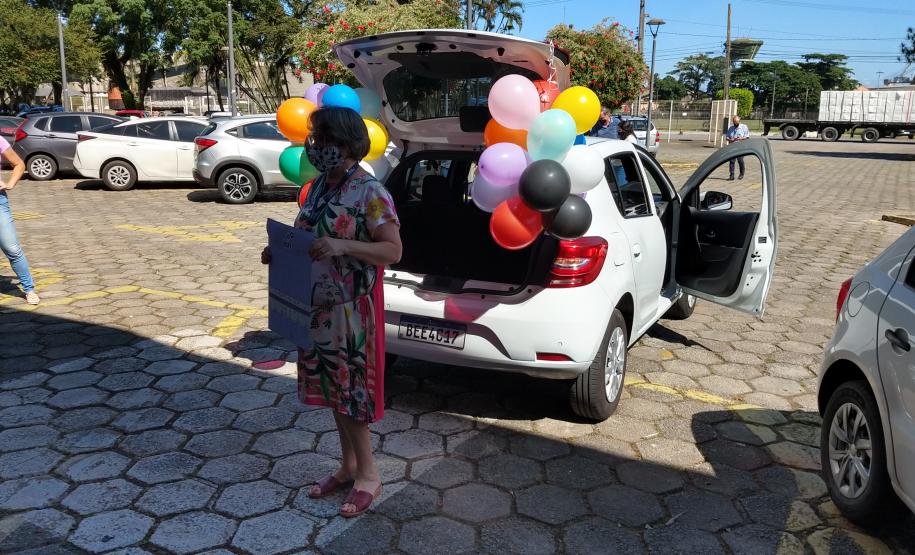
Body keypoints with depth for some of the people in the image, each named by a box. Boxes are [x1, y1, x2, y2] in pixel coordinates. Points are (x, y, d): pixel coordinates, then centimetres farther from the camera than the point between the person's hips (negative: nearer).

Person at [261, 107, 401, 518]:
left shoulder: (370, 193, -15)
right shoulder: (318, 187, 8)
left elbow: (394, 251, -18)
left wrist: (343, 246, -30)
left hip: (352, 309, -8)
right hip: (317, 306, 8)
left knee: (350, 390, 1)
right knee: (331, 387, 15)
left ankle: (368, 474, 18)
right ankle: (348, 466, 30)